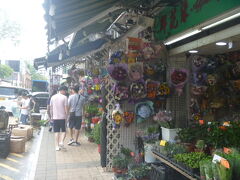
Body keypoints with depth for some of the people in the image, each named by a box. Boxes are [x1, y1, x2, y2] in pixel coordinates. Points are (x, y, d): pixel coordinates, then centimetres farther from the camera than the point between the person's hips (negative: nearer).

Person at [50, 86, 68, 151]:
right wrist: (67, 116, -1)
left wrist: (52, 116, 17)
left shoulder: (53, 97, 7)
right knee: (63, 131, 9)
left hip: (55, 117, 4)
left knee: (56, 132, 9)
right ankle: (61, 141, -12)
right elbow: (66, 108, -10)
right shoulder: (64, 97, -7)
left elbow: (51, 108, 10)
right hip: (62, 117, -4)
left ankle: (57, 146, 10)